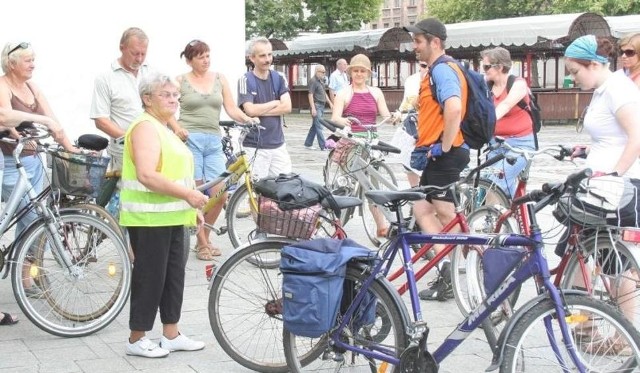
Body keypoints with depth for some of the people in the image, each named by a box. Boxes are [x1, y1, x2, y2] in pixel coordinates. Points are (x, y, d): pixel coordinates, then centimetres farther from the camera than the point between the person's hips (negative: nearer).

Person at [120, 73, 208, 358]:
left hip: (171, 216, 10)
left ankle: (171, 335, 22)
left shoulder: (163, 129, 18)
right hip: (149, 217, -10)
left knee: (174, 275, 13)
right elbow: (147, 175, -25)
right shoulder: (146, 127, -14)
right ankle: (136, 340, 9)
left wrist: (191, 207, 19)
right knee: (149, 277, -2)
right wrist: (187, 194, -22)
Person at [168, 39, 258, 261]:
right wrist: (177, 128, -13)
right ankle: (202, 244, 10)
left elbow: (231, 108, 9)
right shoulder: (180, 81, 5)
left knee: (220, 195, -3)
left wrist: (247, 119, -9)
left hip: (214, 141, 3)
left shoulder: (219, 79, 13)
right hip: (190, 140, -3)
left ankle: (205, 238, 18)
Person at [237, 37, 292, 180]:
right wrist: (275, 103, -5)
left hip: (278, 144, 4)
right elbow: (250, 110, -17)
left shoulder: (278, 79, 8)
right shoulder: (246, 80, -4)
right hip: (255, 146, -4)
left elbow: (287, 107, -4)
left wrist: (260, 110, -11)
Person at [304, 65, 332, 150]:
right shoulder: (313, 81, -12)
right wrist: (313, 108, -22)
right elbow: (310, 95, -17)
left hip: (322, 106, 9)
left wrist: (330, 103, 20)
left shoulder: (321, 81, 16)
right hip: (316, 106, -9)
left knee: (315, 126, 13)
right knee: (319, 127, -8)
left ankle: (308, 144, 21)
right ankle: (323, 146, -8)